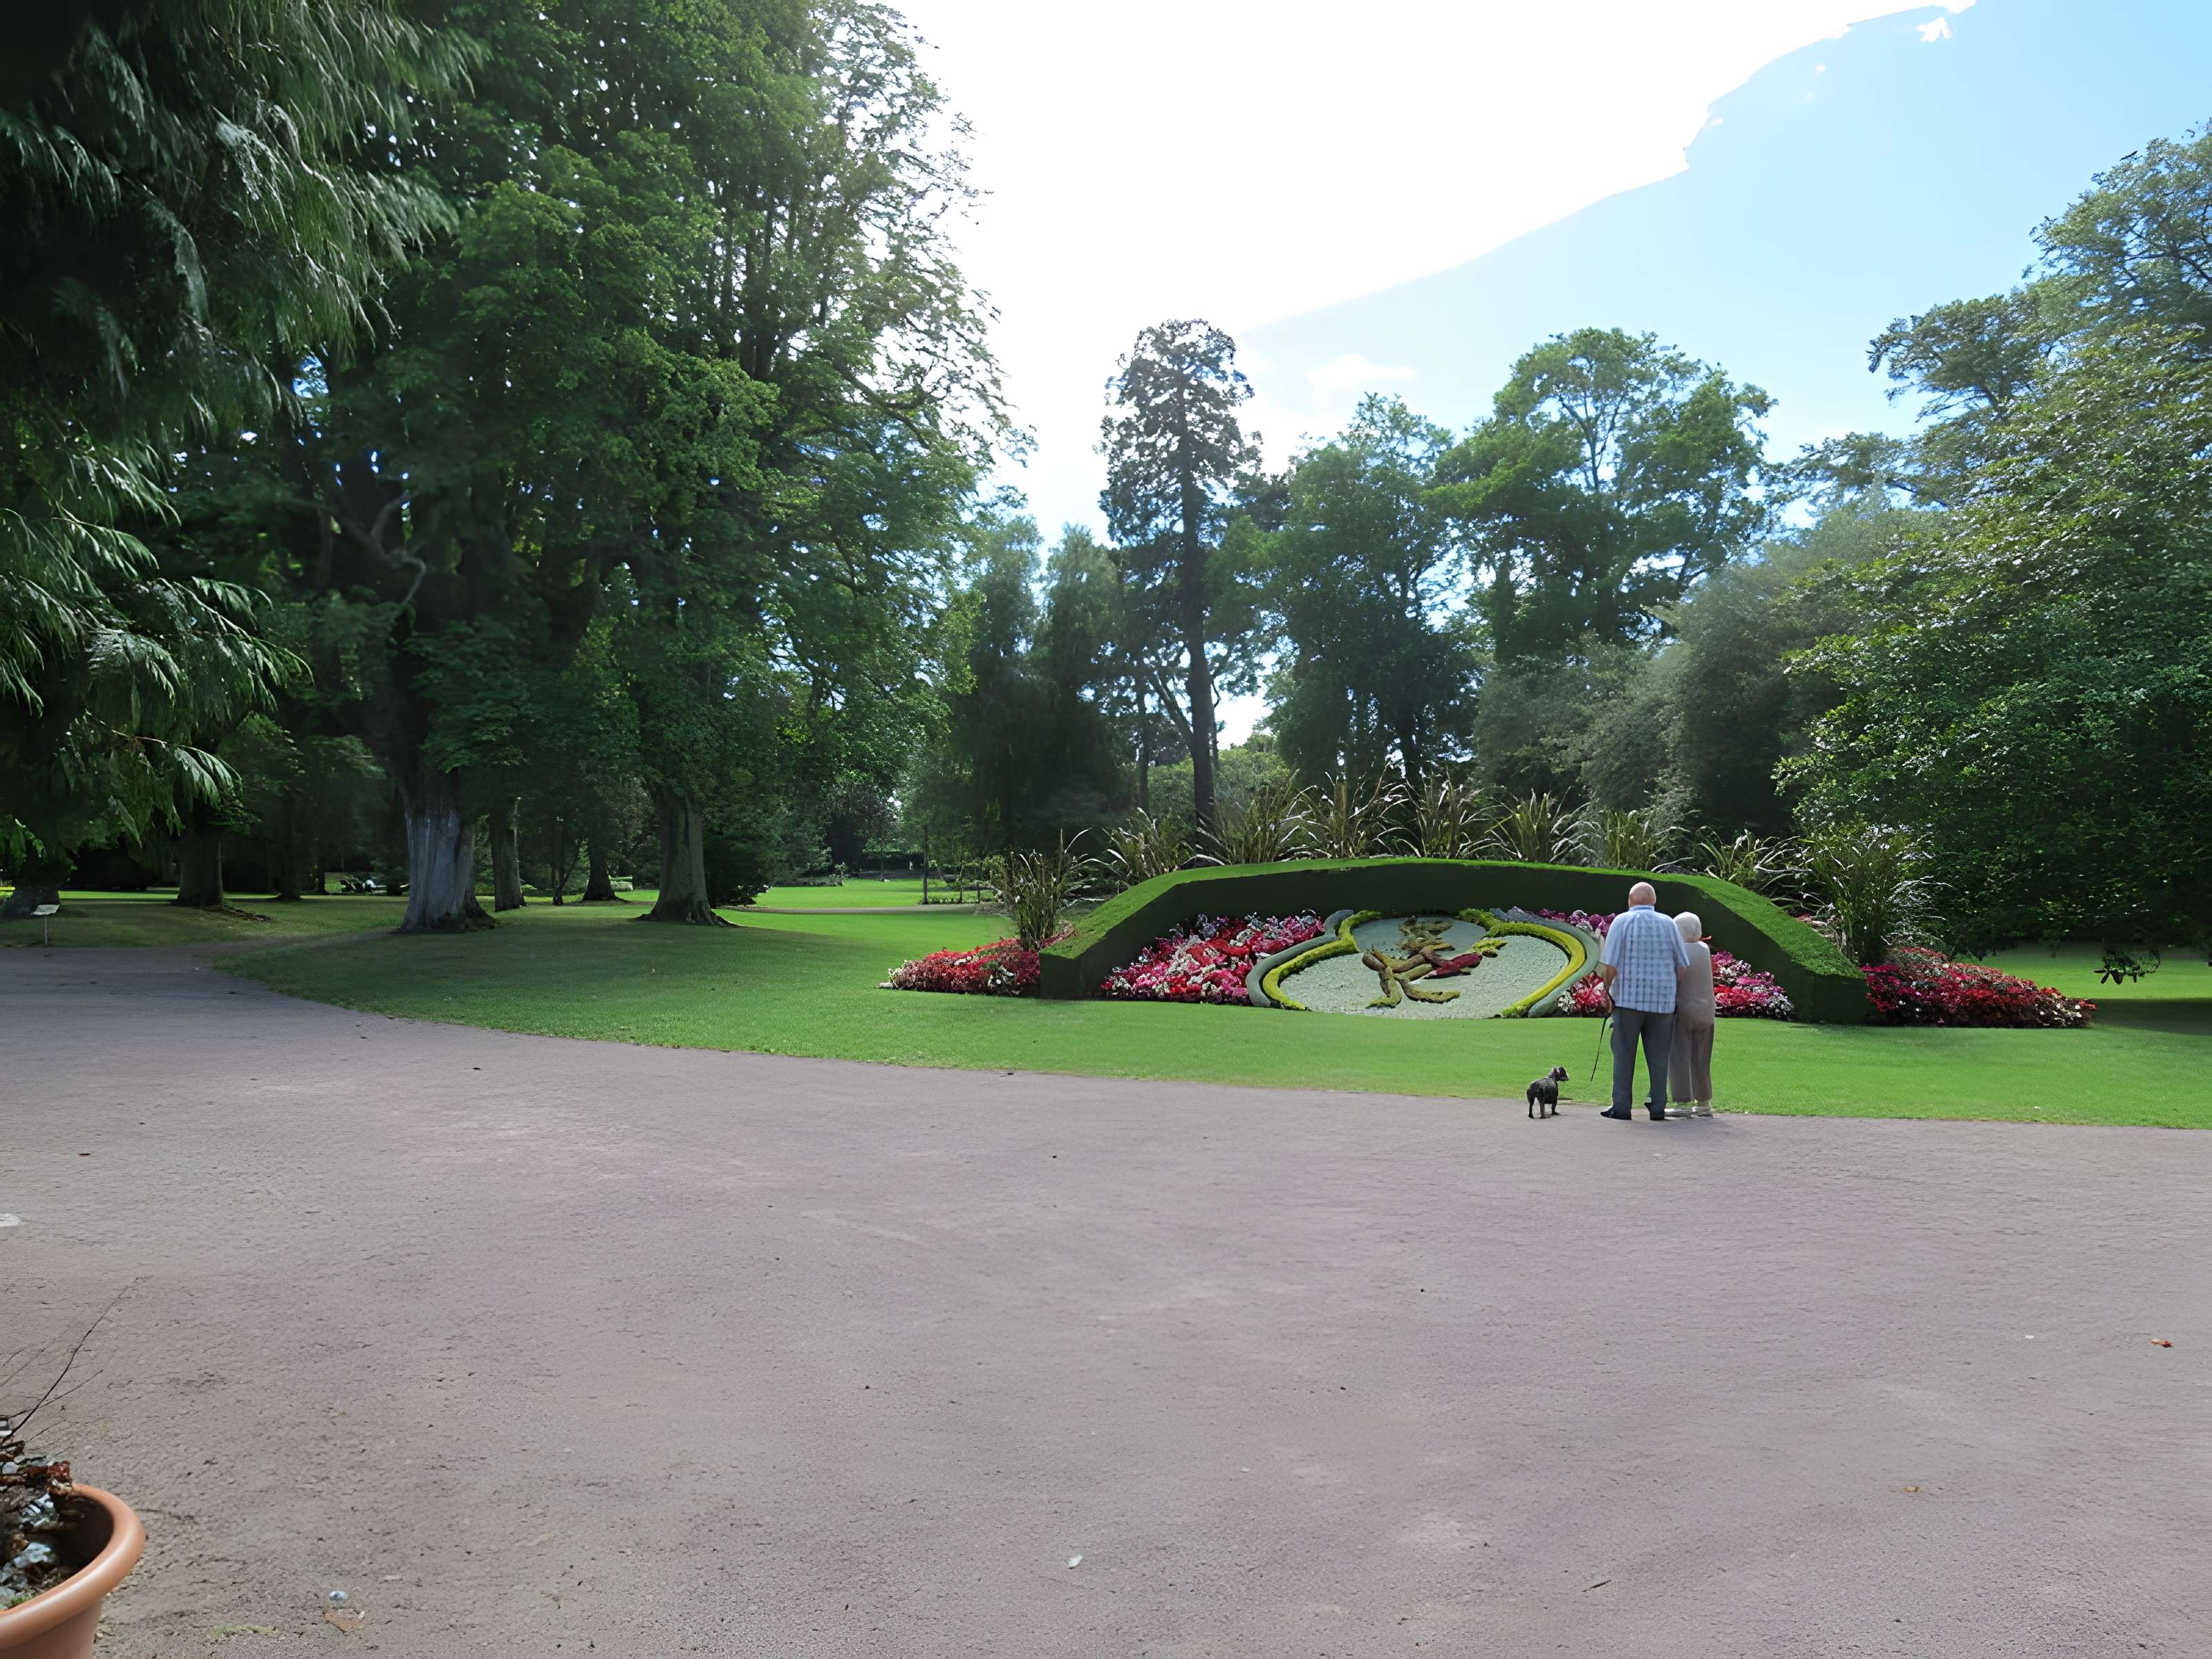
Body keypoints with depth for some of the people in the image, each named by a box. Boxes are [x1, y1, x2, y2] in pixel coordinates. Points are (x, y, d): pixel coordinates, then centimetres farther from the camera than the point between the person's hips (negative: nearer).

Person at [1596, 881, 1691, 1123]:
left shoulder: (1622, 922, -4)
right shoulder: (1668, 923, 5)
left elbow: (1610, 965, -11)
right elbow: (1683, 966, 4)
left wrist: (1607, 990, 4)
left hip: (1629, 998, -2)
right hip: (1662, 1000, 2)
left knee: (1624, 1054, 5)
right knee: (1658, 1056, 9)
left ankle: (1621, 1108, 4)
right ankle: (1658, 1109, 9)